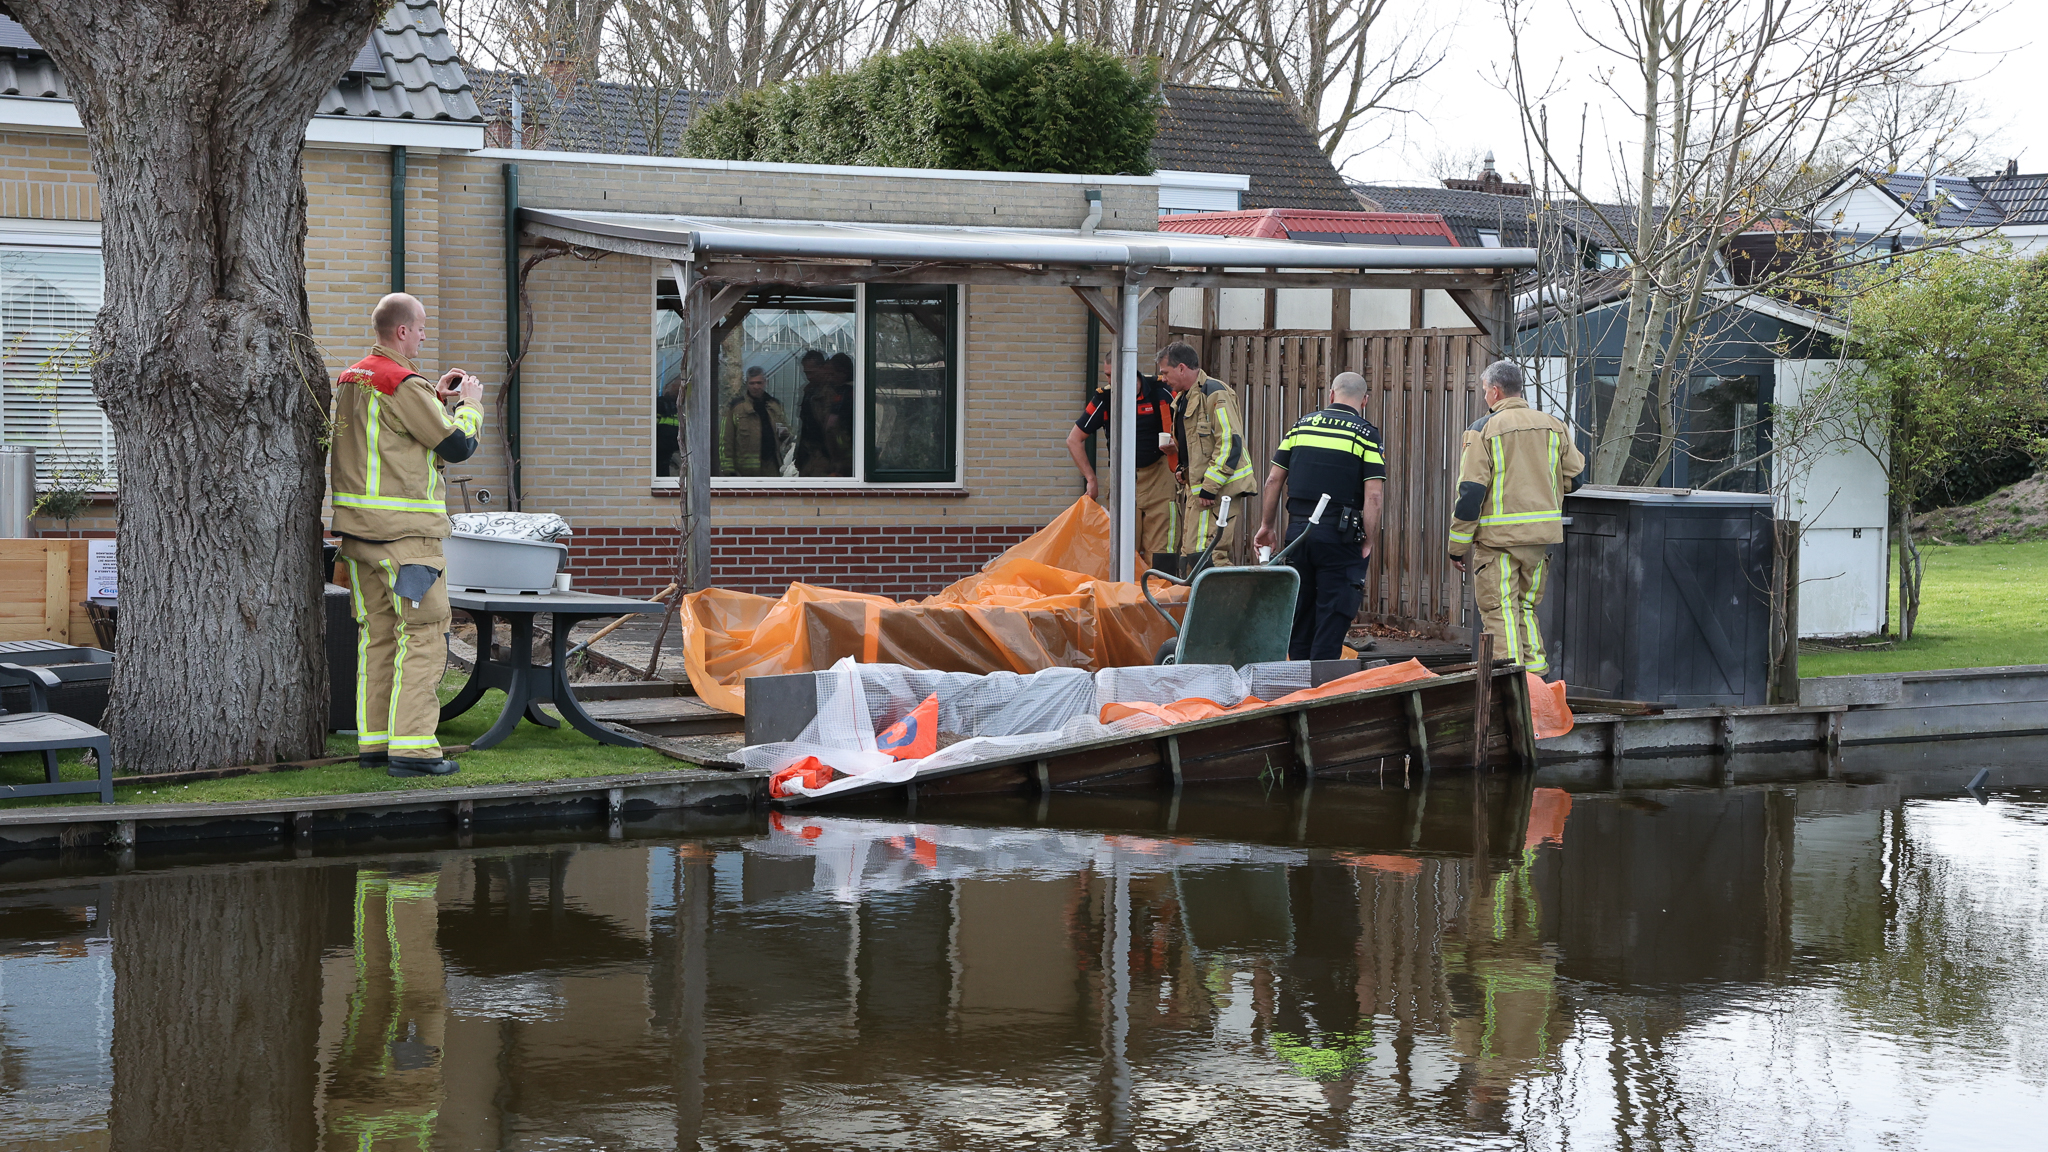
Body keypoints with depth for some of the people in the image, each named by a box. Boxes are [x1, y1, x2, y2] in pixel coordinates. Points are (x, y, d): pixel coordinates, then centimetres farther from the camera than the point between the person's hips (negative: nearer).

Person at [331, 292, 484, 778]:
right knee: (423, 636, -6)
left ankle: (374, 740, 14)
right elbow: (457, 446, -11)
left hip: (359, 529, 9)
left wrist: (436, 398, 22)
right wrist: (470, 405, 7)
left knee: (377, 633, 12)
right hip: (405, 532, -9)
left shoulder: (351, 378, 14)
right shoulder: (404, 385, -15)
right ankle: (411, 747, -9)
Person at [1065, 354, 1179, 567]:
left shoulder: (1160, 391, -8)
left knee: (1159, 549, -7)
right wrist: (1091, 479, 1)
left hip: (1158, 474, -1)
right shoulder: (1104, 398, -4)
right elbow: (1074, 440, 4)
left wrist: (1175, 443, -18)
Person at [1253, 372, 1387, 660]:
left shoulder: (1301, 425, 10)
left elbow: (1274, 480, 10)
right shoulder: (1365, 434, -3)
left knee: (1299, 612, 14)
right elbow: (1374, 495, -12)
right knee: (1332, 615, 0)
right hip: (1339, 536, -4)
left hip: (1297, 529, 4)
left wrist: (1266, 525, 19)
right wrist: (1368, 542, -6)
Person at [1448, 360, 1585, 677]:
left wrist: (1458, 547, -6)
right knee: (1527, 607, 17)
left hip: (1498, 534, -5)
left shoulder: (1483, 429, -7)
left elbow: (1470, 490, -10)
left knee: (1500, 610, -1)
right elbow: (1575, 476, 14)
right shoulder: (1553, 425, 7)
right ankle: (1535, 674, 16)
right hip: (1541, 536, 5)